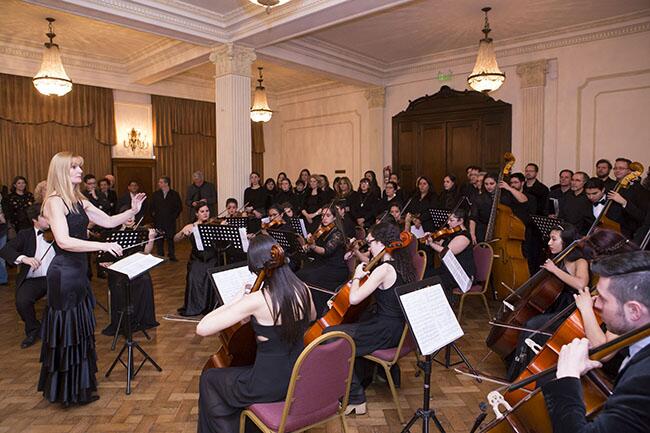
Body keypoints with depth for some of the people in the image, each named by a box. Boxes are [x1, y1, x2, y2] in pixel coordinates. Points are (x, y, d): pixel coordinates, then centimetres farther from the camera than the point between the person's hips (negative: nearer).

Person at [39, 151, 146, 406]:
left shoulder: (78, 201, 10)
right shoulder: (55, 201, -14)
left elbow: (108, 221, 10)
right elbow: (63, 241, -24)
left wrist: (132, 211, -5)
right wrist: (102, 245, -30)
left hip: (78, 272, 8)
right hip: (64, 273, -8)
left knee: (79, 328, 16)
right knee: (67, 329, 3)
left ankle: (79, 384, 31)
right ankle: (68, 391, 18)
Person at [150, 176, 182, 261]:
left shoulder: (174, 194, 1)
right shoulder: (156, 194, 8)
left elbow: (179, 207, 4)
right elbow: (152, 206, 11)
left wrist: (174, 216, -4)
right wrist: (153, 215, 0)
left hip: (170, 221, -2)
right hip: (158, 221, 2)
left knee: (170, 238, 1)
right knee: (159, 239, 4)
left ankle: (172, 255, 11)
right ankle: (160, 256, 14)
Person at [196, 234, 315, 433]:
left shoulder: (257, 300, -25)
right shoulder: (302, 289, -8)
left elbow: (202, 329, -23)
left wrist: (240, 299, -13)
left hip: (270, 385, -6)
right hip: (298, 378, 6)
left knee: (209, 379, 20)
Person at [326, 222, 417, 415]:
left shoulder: (384, 269, -23)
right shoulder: (401, 264, 6)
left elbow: (354, 299, -26)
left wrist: (357, 276, -11)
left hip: (386, 332, -10)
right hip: (398, 327, 10)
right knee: (356, 323, 31)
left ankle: (356, 398, 1)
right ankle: (362, 377, 44)